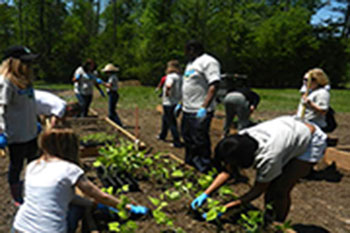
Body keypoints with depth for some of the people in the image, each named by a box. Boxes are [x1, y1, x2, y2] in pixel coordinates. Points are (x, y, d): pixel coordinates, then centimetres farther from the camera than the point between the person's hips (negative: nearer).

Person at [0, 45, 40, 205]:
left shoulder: (25, 79, 8)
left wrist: (35, 123, 22)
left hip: (31, 132, 9)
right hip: (16, 134, -9)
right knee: (16, 166, 8)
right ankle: (18, 200, 27)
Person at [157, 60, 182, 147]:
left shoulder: (171, 76, -17)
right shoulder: (179, 77, 10)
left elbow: (168, 85, -37)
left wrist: (166, 93, -21)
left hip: (169, 103, -9)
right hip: (176, 102, 9)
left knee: (171, 122, 0)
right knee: (165, 118, 25)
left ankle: (177, 142, 5)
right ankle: (162, 135, 41)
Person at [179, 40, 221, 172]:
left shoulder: (208, 62, -12)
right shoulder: (191, 63, 19)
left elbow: (214, 86, -22)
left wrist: (204, 108, -27)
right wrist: (181, 104, 22)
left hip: (199, 112, -10)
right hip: (187, 110, 10)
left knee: (200, 141, -5)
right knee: (188, 138, 18)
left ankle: (204, 170, 10)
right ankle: (190, 162, 36)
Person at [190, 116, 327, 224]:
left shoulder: (268, 157, -40)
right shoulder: (241, 139, -20)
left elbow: (257, 191, -24)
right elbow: (227, 172, -9)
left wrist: (224, 209, -25)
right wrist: (205, 194, -16)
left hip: (311, 141, -7)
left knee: (280, 190, -10)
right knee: (270, 185, 3)